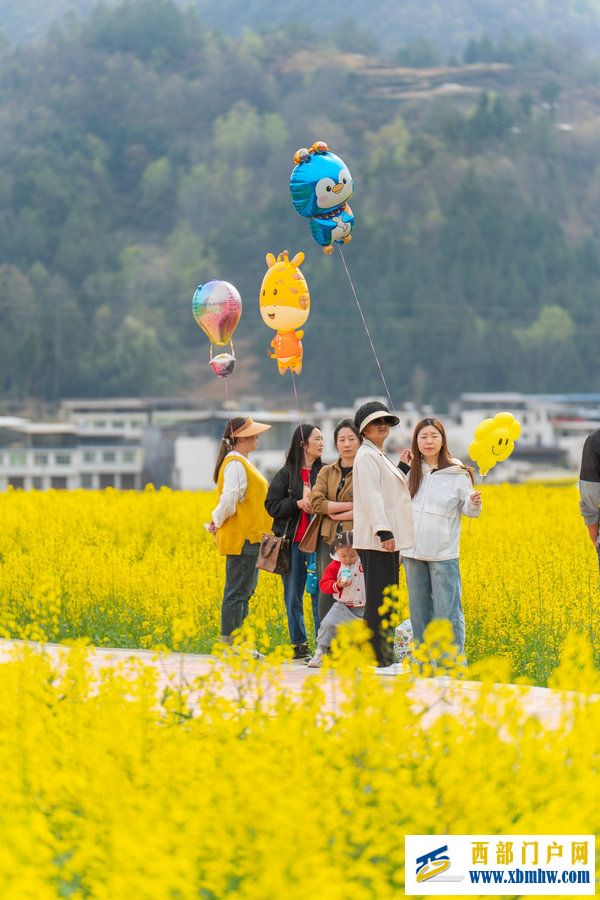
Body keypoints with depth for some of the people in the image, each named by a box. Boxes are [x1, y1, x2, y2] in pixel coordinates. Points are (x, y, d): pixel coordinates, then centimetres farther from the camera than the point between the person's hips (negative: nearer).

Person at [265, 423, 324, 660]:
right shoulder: (287, 474, 3)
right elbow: (272, 506, 2)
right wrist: (298, 503, -11)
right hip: (293, 541, 1)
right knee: (293, 596, 6)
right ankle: (299, 645, 14)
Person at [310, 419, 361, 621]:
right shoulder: (326, 472, 16)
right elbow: (316, 503, 0)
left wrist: (335, 513, -10)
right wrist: (350, 505, -8)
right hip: (328, 539, 4)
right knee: (326, 595, 2)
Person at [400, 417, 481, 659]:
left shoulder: (457, 474, -4)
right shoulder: (411, 472, 7)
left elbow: (468, 510, 2)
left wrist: (474, 503, -21)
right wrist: (401, 468, 7)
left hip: (443, 554, -5)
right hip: (413, 552, 5)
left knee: (447, 612, -6)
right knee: (419, 610, 11)